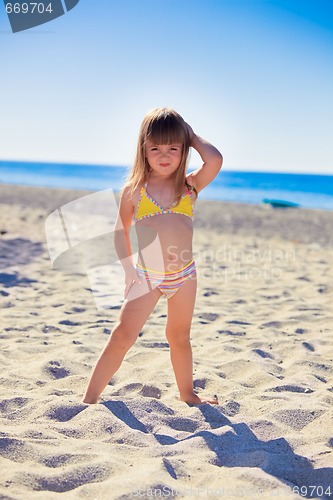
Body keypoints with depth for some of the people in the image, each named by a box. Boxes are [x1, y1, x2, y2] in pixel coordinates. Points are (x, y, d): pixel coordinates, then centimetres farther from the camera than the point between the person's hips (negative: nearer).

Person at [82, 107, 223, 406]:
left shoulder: (190, 186, 0)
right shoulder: (134, 190, -2)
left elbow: (215, 160, -19)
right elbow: (121, 230, 7)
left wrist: (193, 137, -3)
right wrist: (127, 267, -1)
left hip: (185, 274, 2)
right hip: (147, 277, -2)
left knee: (179, 336, 16)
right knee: (123, 335, -7)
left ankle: (188, 394, 35)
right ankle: (90, 398, 3)